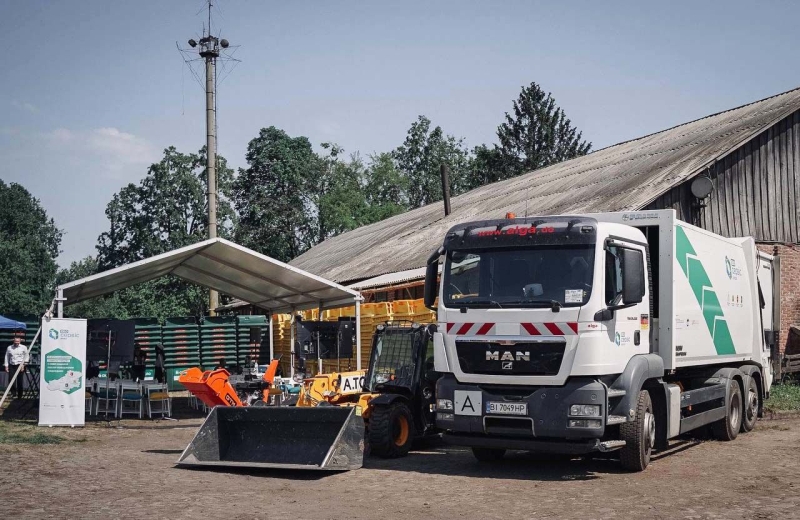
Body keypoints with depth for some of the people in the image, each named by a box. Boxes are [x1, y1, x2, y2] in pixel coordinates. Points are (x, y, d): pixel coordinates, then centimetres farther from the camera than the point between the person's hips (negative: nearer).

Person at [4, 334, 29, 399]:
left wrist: (23, 364, -6)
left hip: (20, 366, -2)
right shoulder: (9, 348, 7)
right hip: (12, 366, 2)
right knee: (11, 381, -5)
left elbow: (26, 357, 4)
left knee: (20, 381, -1)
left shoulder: (23, 348, 1)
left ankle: (19, 396, 7)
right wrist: (6, 366, 5)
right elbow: (7, 357, 11)